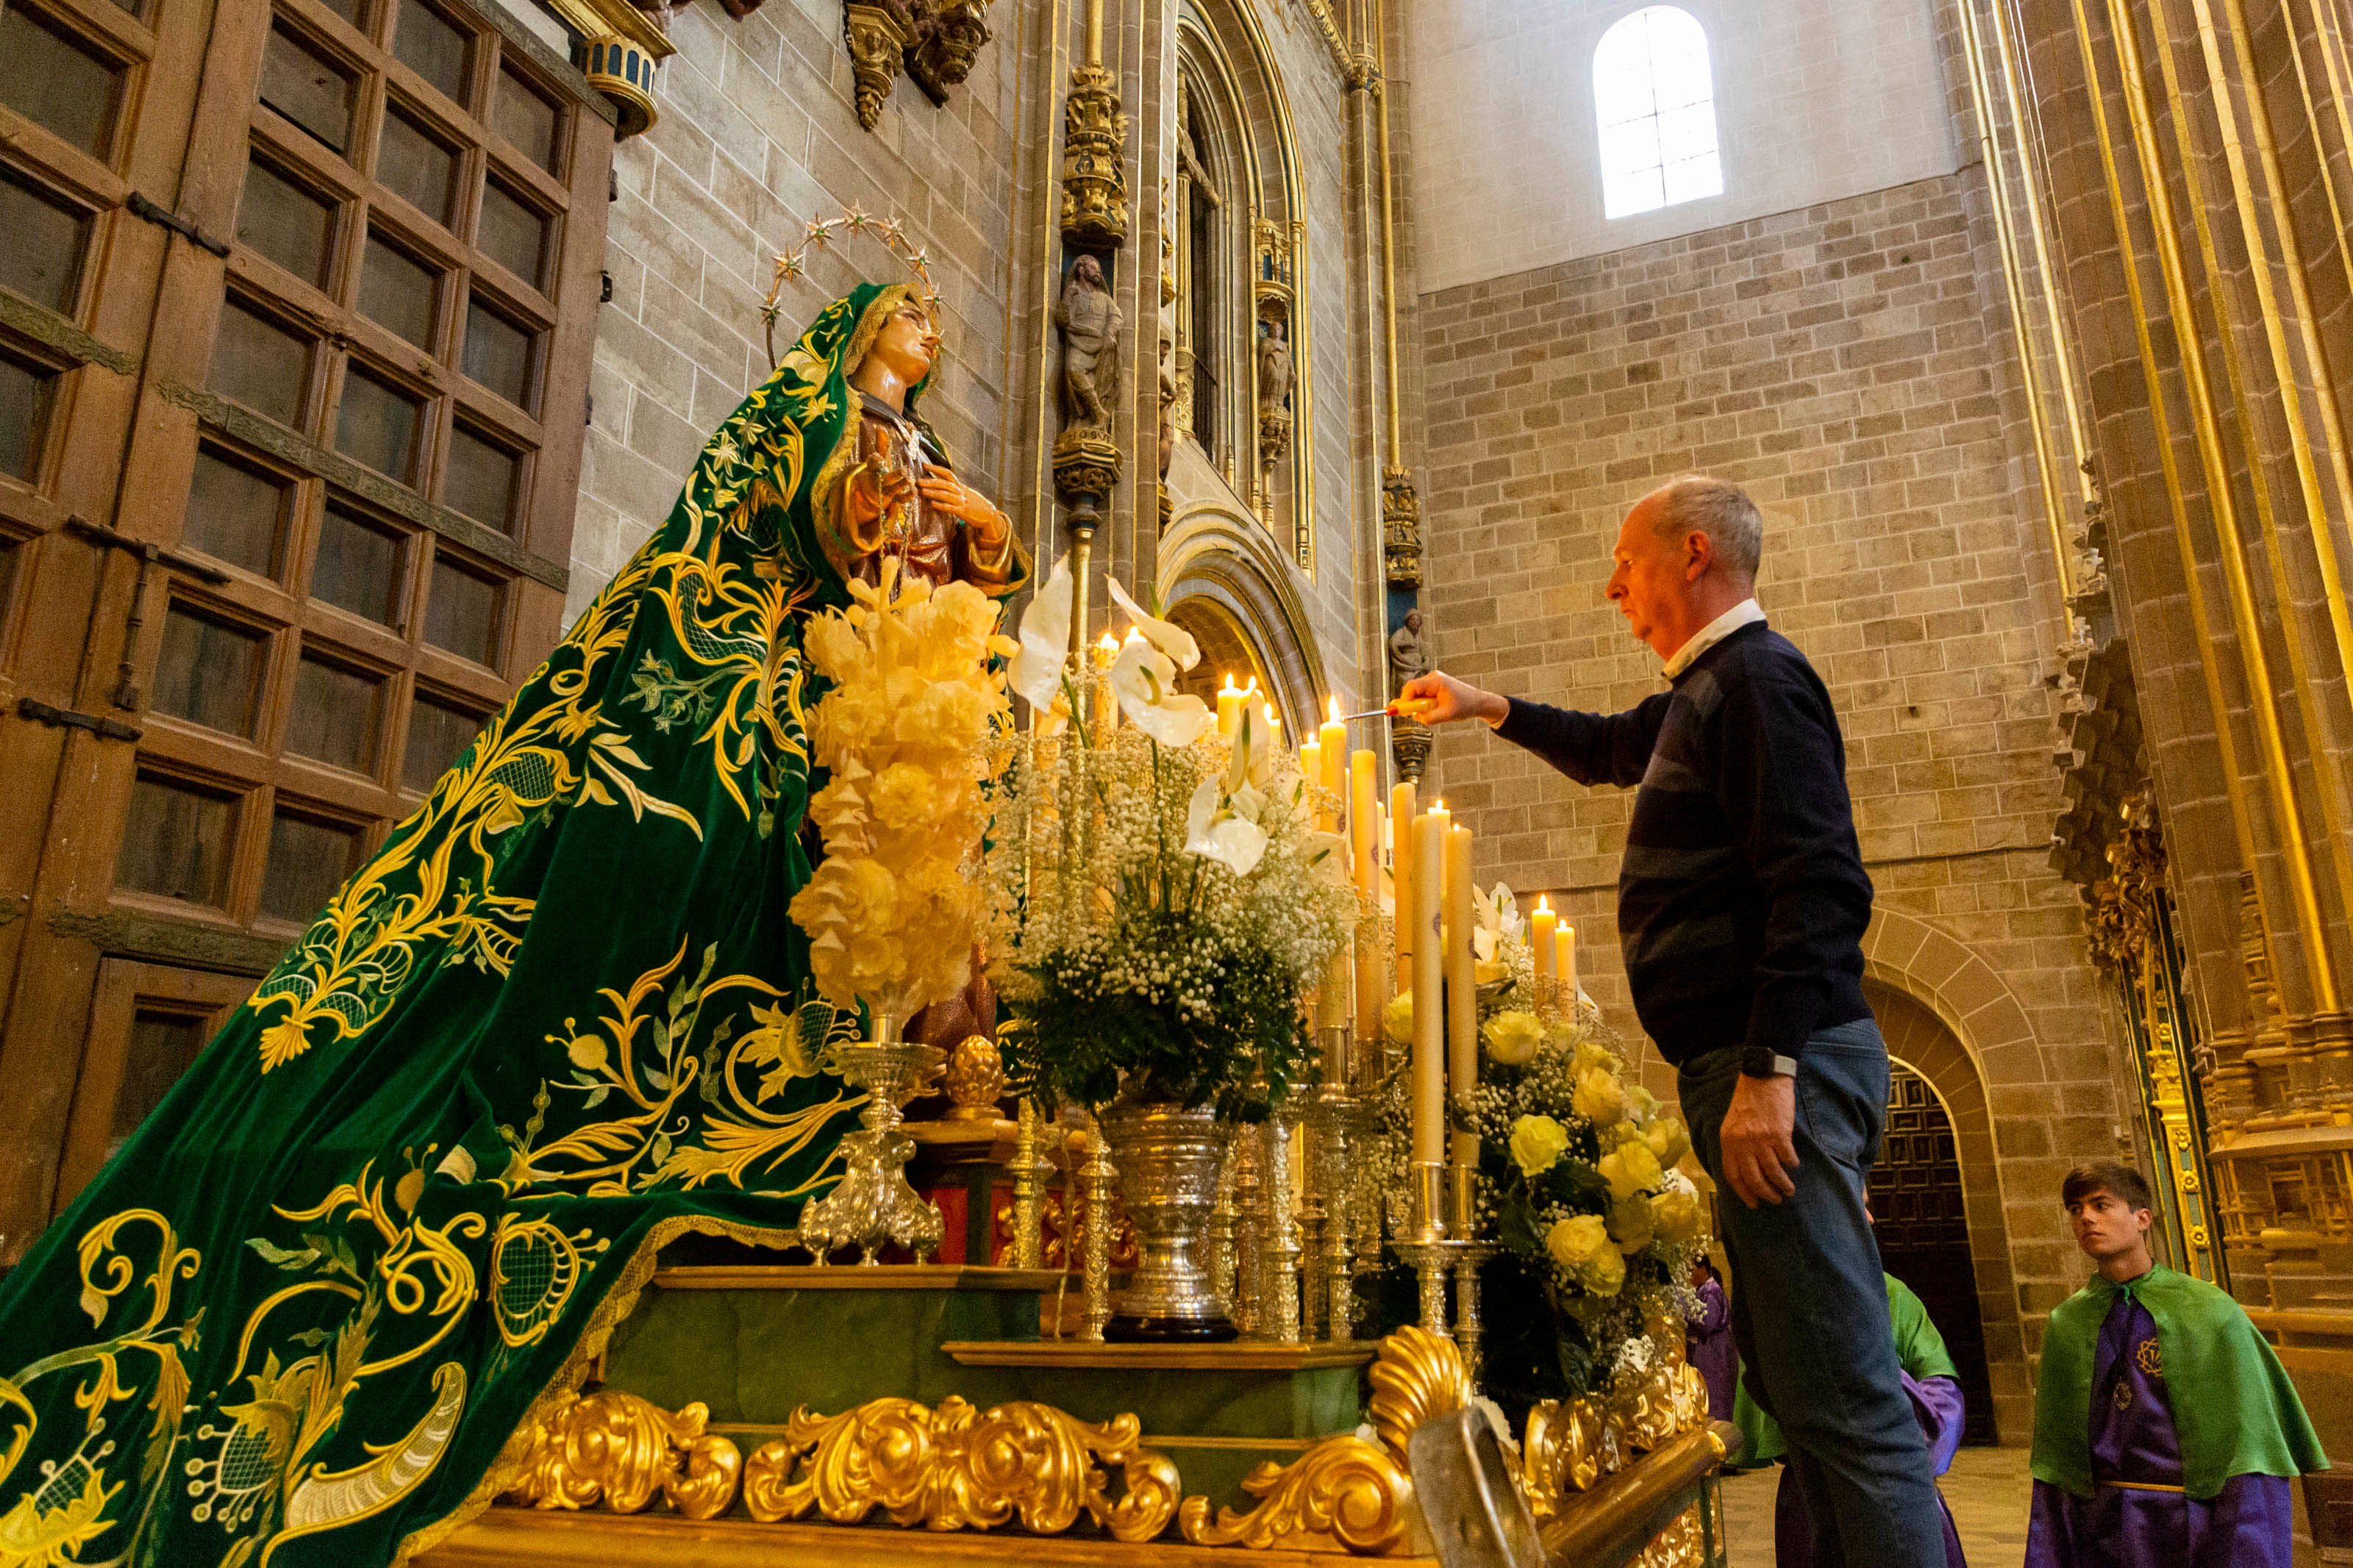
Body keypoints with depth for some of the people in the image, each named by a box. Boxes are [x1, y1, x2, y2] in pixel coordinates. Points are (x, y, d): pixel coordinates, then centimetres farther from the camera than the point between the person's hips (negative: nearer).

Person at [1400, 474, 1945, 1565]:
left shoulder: (1755, 674, -8)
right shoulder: (1703, 693, 22)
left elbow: (1817, 882, -20)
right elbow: (1607, 749, 45)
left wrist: (1769, 1068, -25)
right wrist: (1487, 708, 43)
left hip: (1781, 1062, -10)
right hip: (1751, 1066, 11)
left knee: (1843, 1394, -11)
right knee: (1795, 1374, 13)